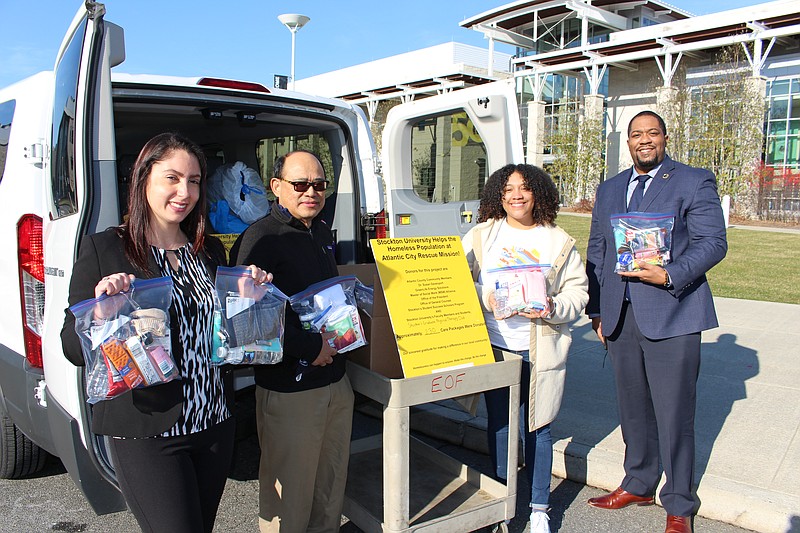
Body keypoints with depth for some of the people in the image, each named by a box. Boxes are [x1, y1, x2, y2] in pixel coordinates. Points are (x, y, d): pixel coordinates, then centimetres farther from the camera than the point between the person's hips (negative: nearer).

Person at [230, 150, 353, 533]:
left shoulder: (322, 232, 13)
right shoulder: (261, 239, -14)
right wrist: (311, 347, -17)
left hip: (336, 380, 8)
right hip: (289, 389, -8)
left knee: (331, 483, 20)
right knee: (290, 491, 5)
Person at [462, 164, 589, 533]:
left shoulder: (559, 242, 4)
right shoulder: (481, 236, 5)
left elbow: (578, 291, 4)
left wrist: (553, 308, -16)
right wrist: (487, 300, -16)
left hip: (540, 349, 0)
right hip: (494, 346, 1)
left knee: (536, 428, 7)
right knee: (498, 424, 10)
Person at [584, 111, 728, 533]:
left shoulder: (695, 182, 2)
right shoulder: (608, 190, 16)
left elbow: (713, 243, -6)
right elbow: (596, 251, 16)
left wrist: (670, 276, -21)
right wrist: (596, 309, 10)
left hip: (671, 316, -4)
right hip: (620, 316, 5)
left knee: (674, 415, 1)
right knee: (632, 408, 14)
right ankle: (638, 485, 32)